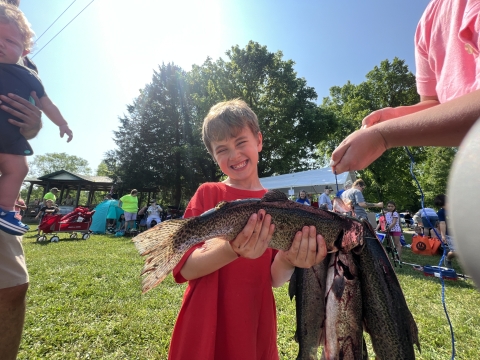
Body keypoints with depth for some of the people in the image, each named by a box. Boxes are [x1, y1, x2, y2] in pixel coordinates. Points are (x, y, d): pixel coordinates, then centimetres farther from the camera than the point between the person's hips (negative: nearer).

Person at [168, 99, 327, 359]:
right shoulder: (208, 194, -11)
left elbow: (274, 279, -7)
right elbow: (185, 269, -16)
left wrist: (288, 259, -28)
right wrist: (232, 250, -33)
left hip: (255, 327, 2)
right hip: (203, 328, -1)